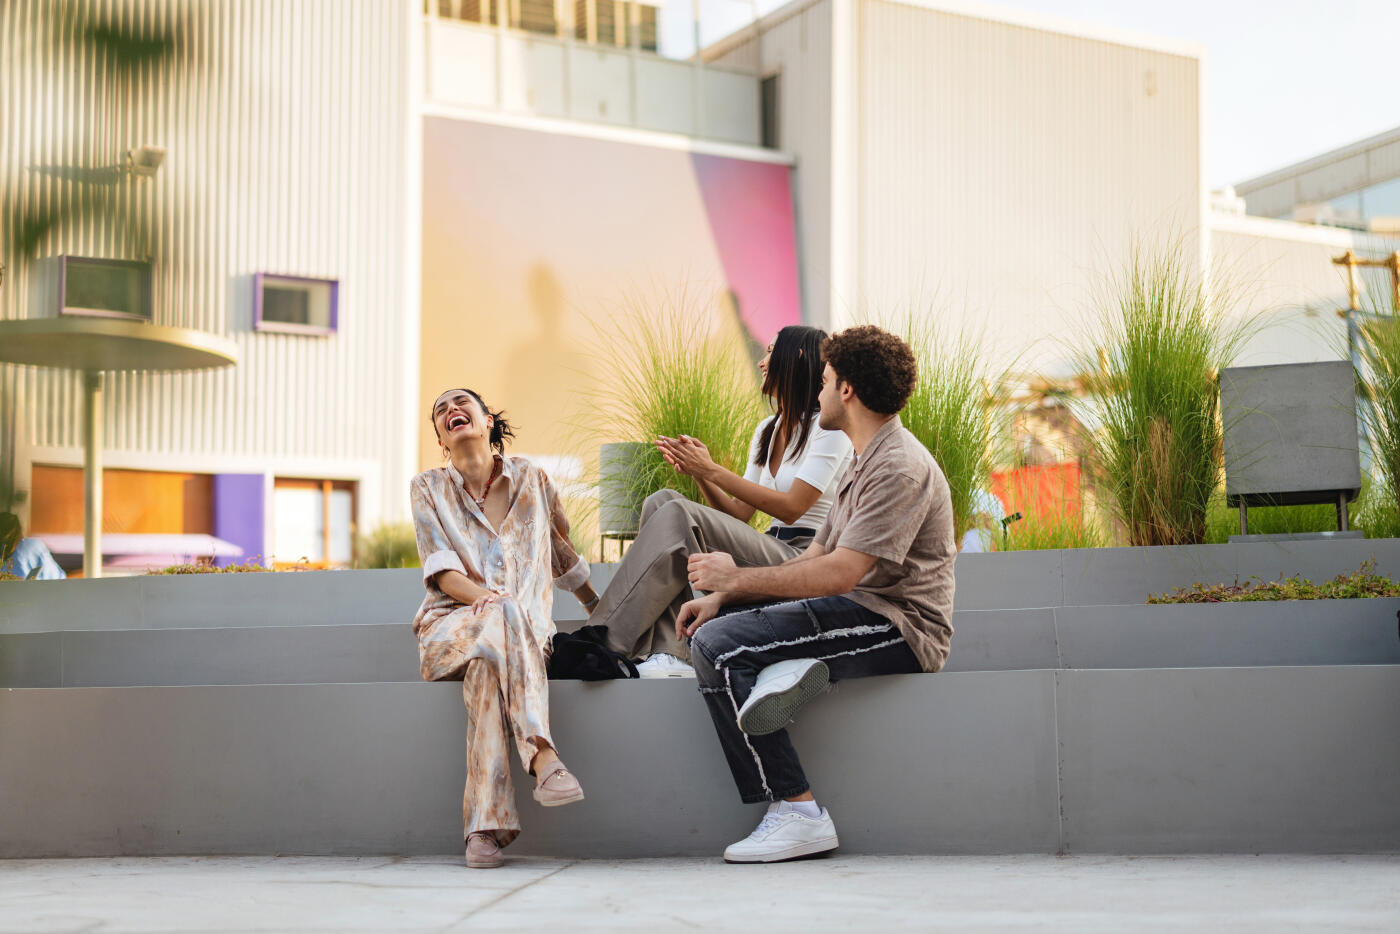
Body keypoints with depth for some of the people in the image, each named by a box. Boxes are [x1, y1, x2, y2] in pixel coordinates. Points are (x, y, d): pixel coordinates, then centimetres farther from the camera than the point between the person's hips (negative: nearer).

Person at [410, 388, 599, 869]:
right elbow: (440, 568, -1)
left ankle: (484, 824, -53)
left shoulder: (529, 478, 16)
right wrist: (483, 596, -22)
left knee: (487, 660, -40)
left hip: (527, 629, 1)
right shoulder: (429, 488, 13)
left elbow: (563, 552, 29)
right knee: (501, 617, -40)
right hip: (451, 624, -1)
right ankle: (543, 756, -57)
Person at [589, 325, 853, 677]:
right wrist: (699, 472, -2)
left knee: (679, 515, -26)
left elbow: (792, 508, -13)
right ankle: (667, 653, -27)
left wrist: (713, 471, -11)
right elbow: (739, 514, 16)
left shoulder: (828, 427, -4)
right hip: (769, 549, 8)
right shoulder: (766, 430, 22)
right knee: (661, 501, -12)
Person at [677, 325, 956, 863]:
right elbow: (813, 558, 17)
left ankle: (796, 812, -19)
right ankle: (786, 666, -12)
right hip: (867, 616, 11)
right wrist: (721, 594, 4)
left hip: (898, 628, -11)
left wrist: (737, 579, -12)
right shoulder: (866, 464, 20)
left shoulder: (899, 467, -15)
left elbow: (838, 574, -23)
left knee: (715, 644, -21)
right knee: (714, 614, 15)